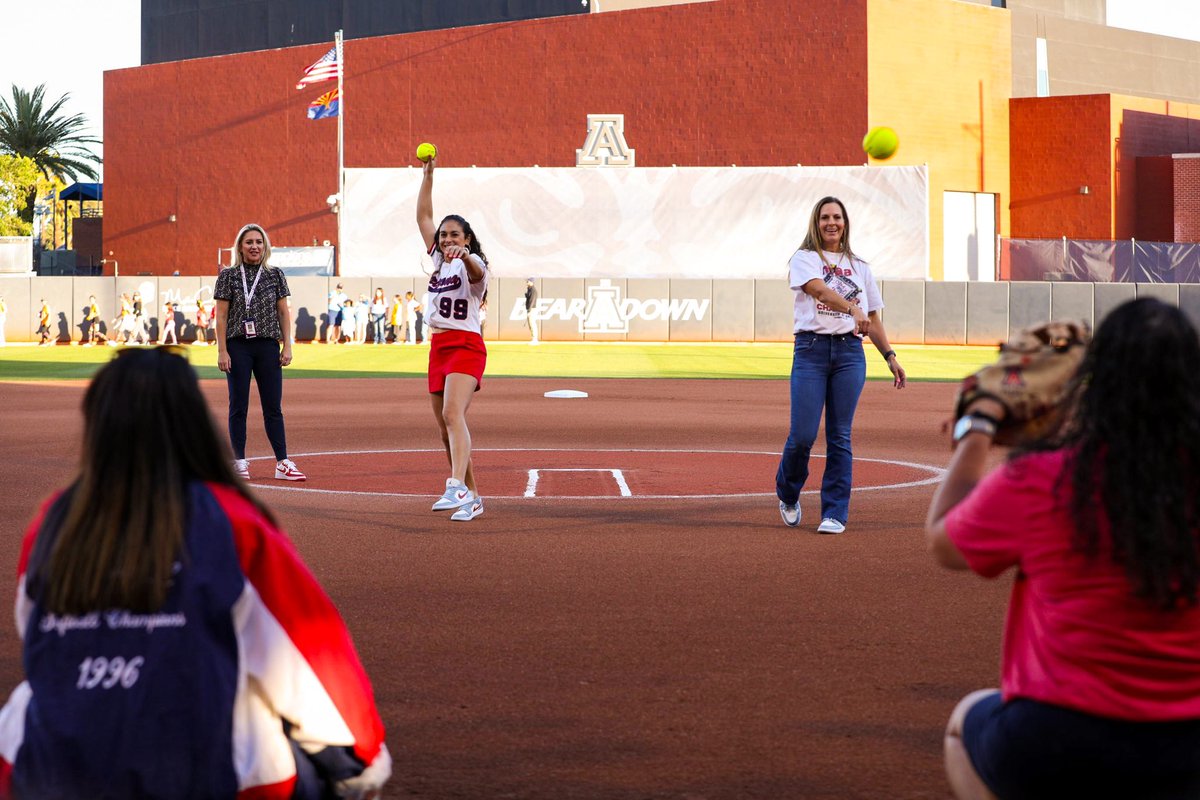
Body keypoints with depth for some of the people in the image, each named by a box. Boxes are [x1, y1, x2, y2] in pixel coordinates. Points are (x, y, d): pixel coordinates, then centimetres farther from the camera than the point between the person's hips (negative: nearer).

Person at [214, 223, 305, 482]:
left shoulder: (275, 275, 8)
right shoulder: (229, 275, 1)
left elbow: (283, 312, 10)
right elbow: (221, 315, -1)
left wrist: (287, 346, 3)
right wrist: (222, 351, -8)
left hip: (268, 346, 2)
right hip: (238, 346, -2)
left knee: (273, 407, 1)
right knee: (239, 406, 2)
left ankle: (283, 463, 0)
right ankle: (239, 462, 7)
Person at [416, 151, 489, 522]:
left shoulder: (471, 264, -5)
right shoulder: (439, 260, 17)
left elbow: (478, 272, -30)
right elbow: (423, 217, 20)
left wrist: (466, 255, -52)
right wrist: (427, 177, 15)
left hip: (466, 346, -8)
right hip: (438, 348, 8)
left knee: (452, 414, -27)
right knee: (445, 428, 6)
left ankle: (457, 487, -40)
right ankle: (472, 498, 13)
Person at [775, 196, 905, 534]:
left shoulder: (860, 267, 17)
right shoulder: (804, 259, 3)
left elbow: (872, 317, 20)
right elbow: (820, 291, -17)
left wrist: (890, 356, 10)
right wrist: (852, 309, -35)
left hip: (850, 353, 3)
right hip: (810, 350, -3)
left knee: (840, 437, 0)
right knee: (803, 435, -8)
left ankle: (835, 513, 4)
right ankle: (787, 494, 19)